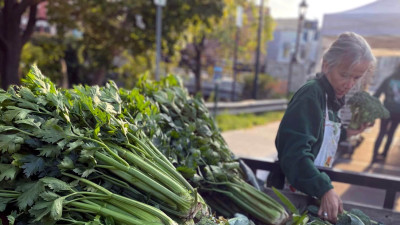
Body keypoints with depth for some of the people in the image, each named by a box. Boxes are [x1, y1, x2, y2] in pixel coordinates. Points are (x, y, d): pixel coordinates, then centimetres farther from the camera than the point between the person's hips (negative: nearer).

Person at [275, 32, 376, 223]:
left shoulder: (333, 98, 7)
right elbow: (295, 150, -30)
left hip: (314, 189, 8)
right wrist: (325, 189, -38)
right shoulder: (311, 95, -20)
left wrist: (344, 133, 5)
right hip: (292, 189, -8)